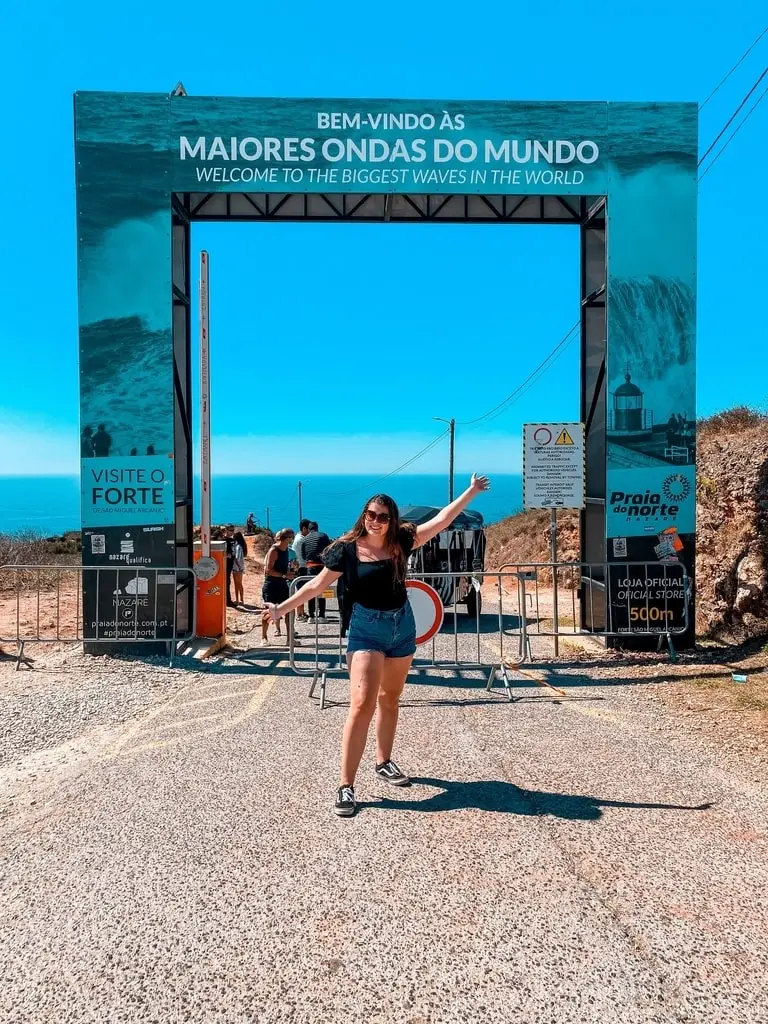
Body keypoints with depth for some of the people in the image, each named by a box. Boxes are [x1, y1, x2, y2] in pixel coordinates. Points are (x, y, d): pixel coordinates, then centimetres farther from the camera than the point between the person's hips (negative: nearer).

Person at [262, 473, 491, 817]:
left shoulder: (400, 542, -3)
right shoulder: (347, 549, -10)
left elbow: (442, 520, 2)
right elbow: (318, 585, -2)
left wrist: (471, 491, 3)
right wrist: (283, 608, -5)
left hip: (402, 626, 4)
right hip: (366, 630, -4)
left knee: (390, 698, 17)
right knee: (362, 705, -13)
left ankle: (384, 763, 35)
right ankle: (345, 786, -8)